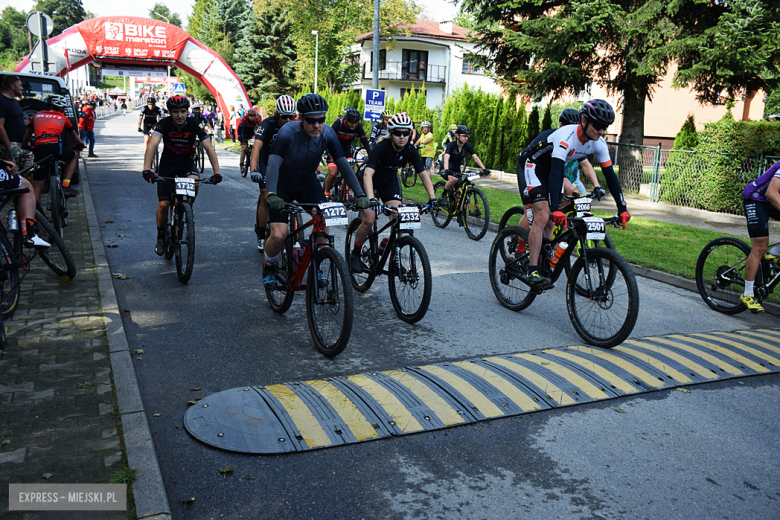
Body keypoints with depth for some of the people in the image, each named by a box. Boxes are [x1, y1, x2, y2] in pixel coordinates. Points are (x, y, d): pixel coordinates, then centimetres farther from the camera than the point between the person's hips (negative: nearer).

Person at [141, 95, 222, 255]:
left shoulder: (194, 125, -20)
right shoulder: (163, 124, -22)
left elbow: (209, 148, -24)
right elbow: (152, 144, -35)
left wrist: (217, 171, -36)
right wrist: (147, 169, -50)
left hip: (186, 162, 1)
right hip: (167, 163, 0)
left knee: (195, 182, -33)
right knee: (163, 204, -7)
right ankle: (161, 237, 15)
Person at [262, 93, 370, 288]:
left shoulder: (327, 133, -18)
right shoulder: (288, 132, -27)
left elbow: (343, 164, -20)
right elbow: (273, 163, -37)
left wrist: (360, 194, -31)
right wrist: (272, 194, -53)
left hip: (309, 183, 3)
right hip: (283, 185, -3)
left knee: (324, 226, -18)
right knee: (279, 235, -17)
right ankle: (268, 267, 14)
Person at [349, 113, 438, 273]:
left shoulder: (410, 150, -18)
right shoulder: (381, 147, -31)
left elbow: (424, 174, -14)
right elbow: (368, 174, -42)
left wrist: (432, 197, -26)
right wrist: (371, 199, -55)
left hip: (389, 181, 4)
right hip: (371, 181, -4)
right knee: (369, 220, -15)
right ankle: (355, 254, 7)